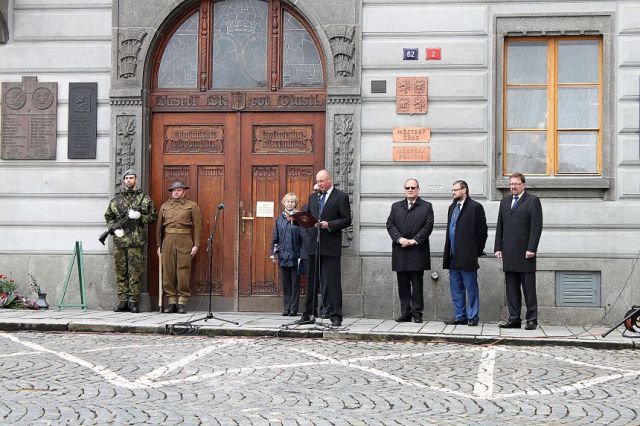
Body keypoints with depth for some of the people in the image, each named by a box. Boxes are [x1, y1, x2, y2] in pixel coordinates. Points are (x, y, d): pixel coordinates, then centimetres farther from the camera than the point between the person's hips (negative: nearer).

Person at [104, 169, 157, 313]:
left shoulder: (144, 199, 7)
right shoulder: (116, 199, 14)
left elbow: (153, 217, 7)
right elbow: (108, 216, 18)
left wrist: (139, 216, -9)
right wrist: (114, 228, 1)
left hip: (136, 241, -3)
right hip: (119, 240, 3)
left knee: (135, 273, -4)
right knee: (120, 273, 4)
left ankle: (134, 302, 0)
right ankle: (123, 301, 9)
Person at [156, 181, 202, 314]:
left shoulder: (192, 206, 7)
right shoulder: (165, 206, 17)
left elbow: (197, 226, 2)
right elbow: (159, 227, 15)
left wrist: (196, 245, -6)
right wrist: (159, 245, 8)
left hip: (185, 241, -3)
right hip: (168, 240, 3)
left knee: (183, 272, -4)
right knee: (168, 272, 2)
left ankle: (182, 302, 2)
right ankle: (171, 302, 9)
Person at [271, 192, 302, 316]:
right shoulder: (279, 219, 9)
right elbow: (275, 237, 12)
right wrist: (274, 253, 7)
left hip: (295, 255, -3)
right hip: (283, 255, 3)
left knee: (295, 283, 2)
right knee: (285, 283, 9)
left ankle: (293, 309, 6)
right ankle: (286, 308, 15)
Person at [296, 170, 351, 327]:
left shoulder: (341, 197, -2)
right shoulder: (313, 197, 16)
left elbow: (347, 220, -6)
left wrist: (329, 225, -17)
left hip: (331, 246, -6)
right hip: (314, 244, 6)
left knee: (332, 282, -4)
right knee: (312, 281, 11)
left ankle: (335, 316, 1)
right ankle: (309, 314, 18)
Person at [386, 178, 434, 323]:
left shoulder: (426, 206, 5)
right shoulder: (396, 206, 15)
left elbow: (428, 226, -4)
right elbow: (390, 225, 6)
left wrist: (414, 240, -12)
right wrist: (400, 239, -10)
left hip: (417, 251, -3)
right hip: (400, 252, 3)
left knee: (417, 284, -2)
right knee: (403, 285, 5)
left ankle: (417, 313, 3)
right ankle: (405, 313, 9)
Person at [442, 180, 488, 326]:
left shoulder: (475, 207, -7)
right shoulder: (452, 207, 16)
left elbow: (482, 231, -7)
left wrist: (478, 252, -6)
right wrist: (448, 253, 13)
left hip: (467, 256, -8)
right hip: (453, 257, 8)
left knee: (471, 289, 0)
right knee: (456, 289, 11)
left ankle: (473, 317, 6)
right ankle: (459, 316, 18)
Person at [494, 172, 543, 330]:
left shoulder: (533, 201, -1)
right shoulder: (505, 202, 17)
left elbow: (536, 227, -7)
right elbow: (499, 226, 16)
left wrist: (531, 249, -14)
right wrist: (498, 247, 8)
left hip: (525, 252, -5)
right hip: (509, 252, 5)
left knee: (529, 288, -1)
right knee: (511, 289, 6)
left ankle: (532, 320, 4)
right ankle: (514, 319, 10)